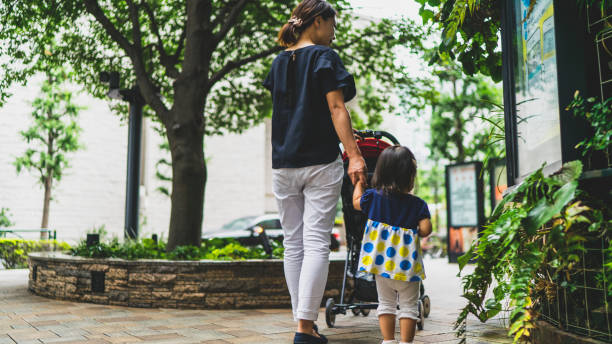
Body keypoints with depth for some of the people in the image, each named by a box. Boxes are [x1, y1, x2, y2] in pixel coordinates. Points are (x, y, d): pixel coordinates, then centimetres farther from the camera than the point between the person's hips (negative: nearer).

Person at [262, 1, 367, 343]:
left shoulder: (278, 62, 14)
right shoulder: (324, 57, -3)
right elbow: (336, 108, -12)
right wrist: (354, 155, -16)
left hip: (282, 164, 6)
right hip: (320, 161, -5)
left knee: (293, 244, 10)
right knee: (317, 243, -4)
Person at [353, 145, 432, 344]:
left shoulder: (373, 197, -3)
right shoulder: (418, 204, -9)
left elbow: (356, 202, 14)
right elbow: (425, 230, -15)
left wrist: (359, 182, 28)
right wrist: (414, 231, 8)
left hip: (381, 261, 3)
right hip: (407, 265, -2)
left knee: (386, 303, 17)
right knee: (408, 306, 10)